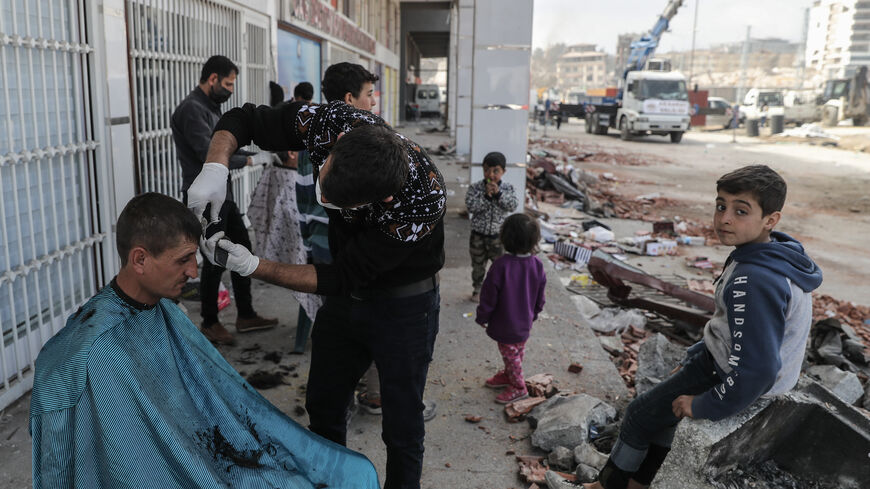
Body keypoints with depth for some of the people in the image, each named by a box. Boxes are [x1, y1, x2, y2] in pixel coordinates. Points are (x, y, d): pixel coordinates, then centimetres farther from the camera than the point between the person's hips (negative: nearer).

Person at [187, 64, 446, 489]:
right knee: (323, 408, 18)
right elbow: (239, 121, -9)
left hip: (402, 305, -5)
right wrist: (215, 168, -29)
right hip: (344, 297, 6)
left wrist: (254, 267, -31)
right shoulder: (330, 124, -24)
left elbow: (340, 277, -29)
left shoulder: (422, 201, -37)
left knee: (401, 427, 6)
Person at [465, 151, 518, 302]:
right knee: (478, 265, 16)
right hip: (478, 234, 1)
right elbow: (471, 207, -19)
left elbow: (512, 206, -18)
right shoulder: (475, 187, -8)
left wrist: (498, 193, -27)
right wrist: (486, 196, -28)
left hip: (498, 235, 0)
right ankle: (477, 289, 35)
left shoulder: (508, 188, -5)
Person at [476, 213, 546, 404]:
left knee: (510, 354, 13)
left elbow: (489, 297, -19)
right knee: (518, 353, 24)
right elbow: (540, 299, 2)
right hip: (525, 323, 6)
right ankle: (508, 375, 47)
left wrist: (482, 317, -2)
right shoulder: (537, 265, -12)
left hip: (505, 324, -6)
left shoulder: (501, 265, -29)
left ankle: (518, 387, 29)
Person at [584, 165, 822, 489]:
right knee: (665, 400, 29)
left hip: (738, 383, -9)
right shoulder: (776, 253, -3)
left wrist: (702, 406, -21)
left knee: (640, 415, 9)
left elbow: (756, 370, -35)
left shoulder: (753, 282, -35)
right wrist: (692, 356, 15)